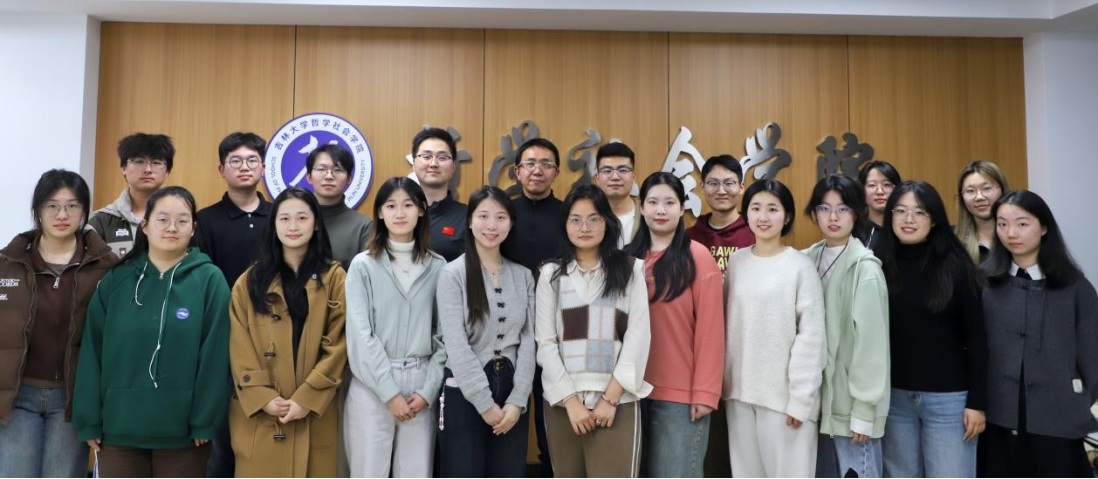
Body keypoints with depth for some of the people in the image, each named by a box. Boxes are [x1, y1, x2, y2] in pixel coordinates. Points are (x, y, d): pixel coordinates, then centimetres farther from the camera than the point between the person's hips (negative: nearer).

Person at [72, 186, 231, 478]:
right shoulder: (116, 279, 3)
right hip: (118, 428, 2)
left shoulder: (210, 279, -6)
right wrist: (89, 420, 1)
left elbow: (215, 356, -8)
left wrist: (205, 421, -9)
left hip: (182, 432, -2)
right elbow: (92, 352, 4)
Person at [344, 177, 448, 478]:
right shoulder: (363, 265, -2)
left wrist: (428, 389, -5)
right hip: (372, 385, -2)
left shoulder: (437, 267, 4)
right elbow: (360, 335, -7)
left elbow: (445, 334, 4)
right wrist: (389, 392, -11)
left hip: (421, 384, 2)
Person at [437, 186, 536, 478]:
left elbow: (528, 341, 2)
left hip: (511, 392, 4)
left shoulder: (523, 276, 7)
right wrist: (485, 403, -14)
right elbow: (457, 346, -12)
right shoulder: (453, 274, -5)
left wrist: (517, 400, -7)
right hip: (465, 394, -3)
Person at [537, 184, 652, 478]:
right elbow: (545, 343, 2)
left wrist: (609, 398, -9)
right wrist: (571, 400, -7)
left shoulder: (630, 270, 4)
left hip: (617, 401, -1)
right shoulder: (551, 274, 7)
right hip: (562, 401, 2)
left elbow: (638, 336, -2)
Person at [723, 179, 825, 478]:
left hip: (784, 393, -4)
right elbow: (727, 324, 8)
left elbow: (810, 336, -9)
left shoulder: (800, 266, -8)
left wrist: (800, 398, -11)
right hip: (740, 390, 4)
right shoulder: (736, 262, 6)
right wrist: (727, 382, 4)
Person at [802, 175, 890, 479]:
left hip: (851, 402, -5)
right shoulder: (809, 260, 6)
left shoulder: (865, 268, -10)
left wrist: (863, 410, -14)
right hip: (818, 398, 6)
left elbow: (871, 340, -12)